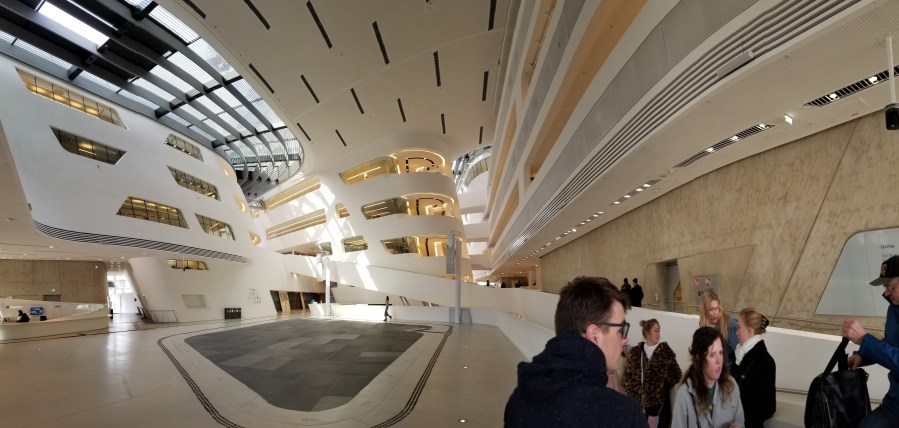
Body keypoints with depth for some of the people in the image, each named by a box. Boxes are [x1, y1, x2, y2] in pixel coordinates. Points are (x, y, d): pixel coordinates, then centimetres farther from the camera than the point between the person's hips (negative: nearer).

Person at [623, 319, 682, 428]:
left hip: (660, 403, -1)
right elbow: (628, 375, 7)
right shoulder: (635, 352, 4)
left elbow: (675, 374, -1)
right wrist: (636, 393, -1)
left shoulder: (665, 351, 1)